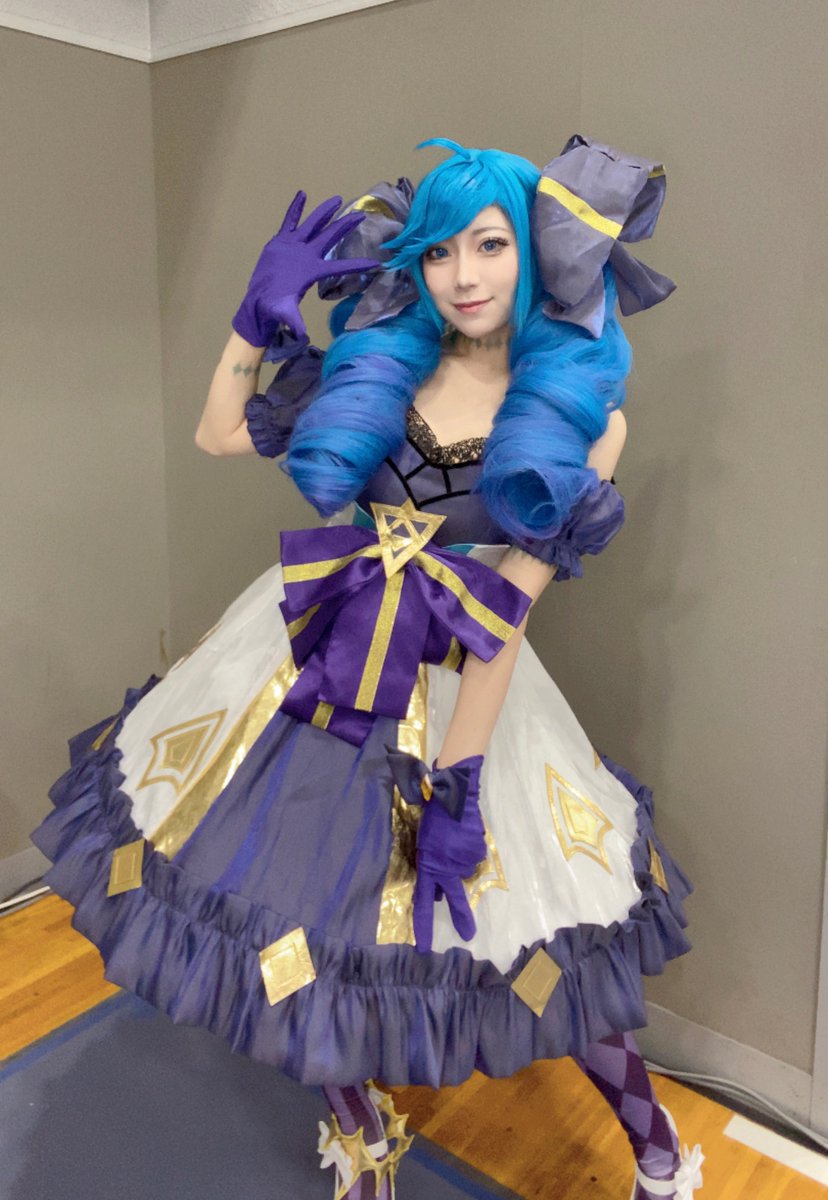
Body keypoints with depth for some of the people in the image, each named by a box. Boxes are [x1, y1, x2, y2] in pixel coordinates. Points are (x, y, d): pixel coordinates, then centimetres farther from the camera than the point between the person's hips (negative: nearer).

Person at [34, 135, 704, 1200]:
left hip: (453, 689, -3)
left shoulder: (584, 414, -7)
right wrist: (264, 305, -2)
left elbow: (508, 611, -12)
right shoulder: (380, 364, 0)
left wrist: (457, 784, -13)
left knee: (523, 919, 4)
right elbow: (218, 435, 8)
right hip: (313, 653, 4)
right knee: (289, 910, 13)